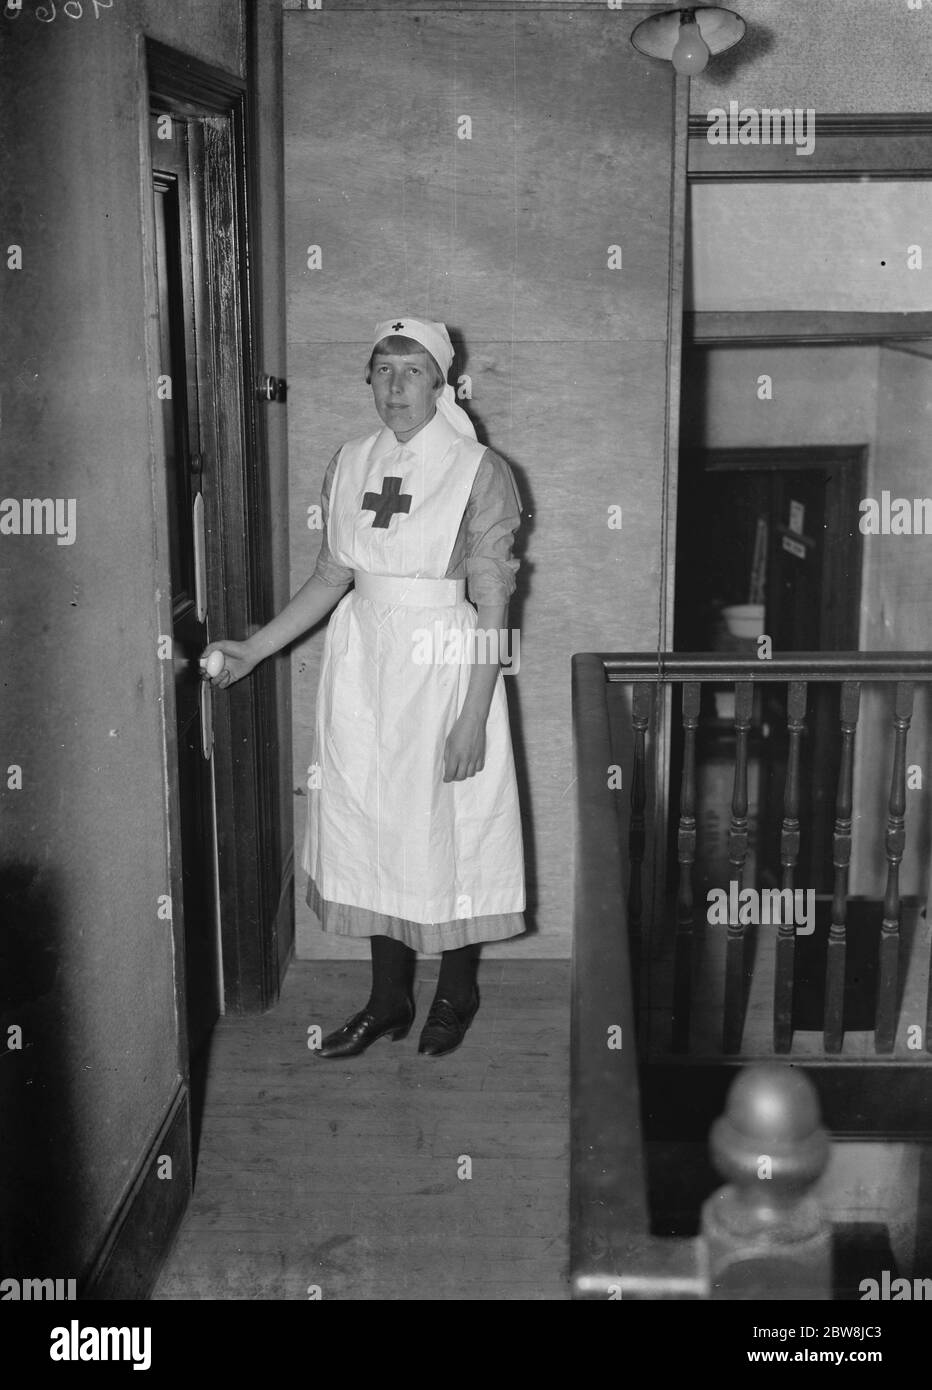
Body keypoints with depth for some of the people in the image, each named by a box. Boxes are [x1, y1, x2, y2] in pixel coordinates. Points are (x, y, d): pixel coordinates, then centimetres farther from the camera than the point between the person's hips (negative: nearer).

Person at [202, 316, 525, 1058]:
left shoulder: (480, 471, -10)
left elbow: (492, 605, -12)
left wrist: (473, 717, -16)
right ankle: (388, 1000, 26)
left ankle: (456, 994, 28)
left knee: (448, 830, 6)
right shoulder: (350, 464, 5)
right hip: (364, 662, 5)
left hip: (445, 666, -5)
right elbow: (333, 576, 12)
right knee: (370, 827, 10)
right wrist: (253, 648, 6)